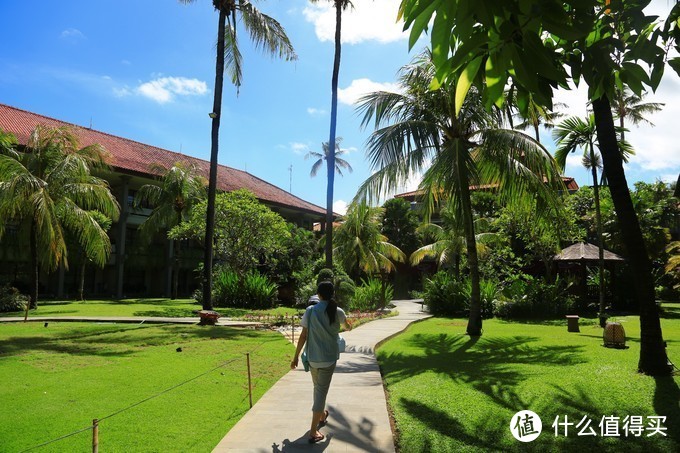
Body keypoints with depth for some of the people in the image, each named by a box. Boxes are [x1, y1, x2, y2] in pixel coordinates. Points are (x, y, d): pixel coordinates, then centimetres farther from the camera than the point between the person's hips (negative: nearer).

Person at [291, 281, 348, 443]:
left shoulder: (310, 311, -6)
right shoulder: (337, 312, -6)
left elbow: (303, 335, -5)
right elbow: (346, 322, 18)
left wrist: (296, 356, 5)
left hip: (312, 357, 2)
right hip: (328, 358, -2)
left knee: (318, 388, 23)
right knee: (321, 392, 2)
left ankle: (322, 415, 46)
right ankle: (313, 432, 0)